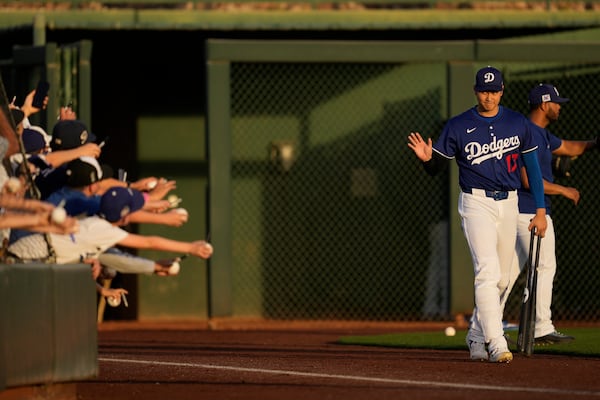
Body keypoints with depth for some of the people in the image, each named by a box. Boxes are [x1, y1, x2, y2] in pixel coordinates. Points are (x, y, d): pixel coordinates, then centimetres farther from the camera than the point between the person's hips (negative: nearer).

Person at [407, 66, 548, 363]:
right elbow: (435, 167, 0)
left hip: (508, 204, 4)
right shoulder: (458, 126, -2)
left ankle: (476, 337, 26)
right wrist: (426, 157, -25)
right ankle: (496, 344, -26)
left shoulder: (518, 123, 6)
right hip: (476, 204, -4)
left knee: (500, 279, 9)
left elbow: (532, 166, 10)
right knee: (487, 271, -19)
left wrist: (540, 210, 6)